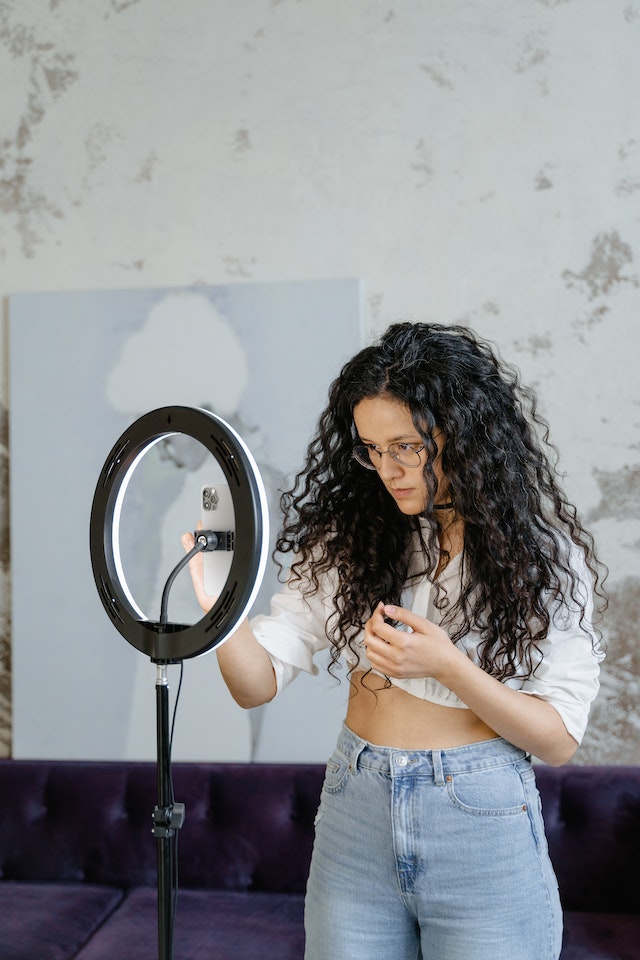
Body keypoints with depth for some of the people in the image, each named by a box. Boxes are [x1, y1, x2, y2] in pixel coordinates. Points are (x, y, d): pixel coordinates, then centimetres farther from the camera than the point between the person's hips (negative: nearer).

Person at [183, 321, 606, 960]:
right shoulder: (346, 539, -2)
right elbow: (259, 683, -7)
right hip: (354, 817, 2)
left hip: (483, 833, -2)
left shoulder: (544, 552, -8)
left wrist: (447, 666, -23)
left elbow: (560, 739, -9)